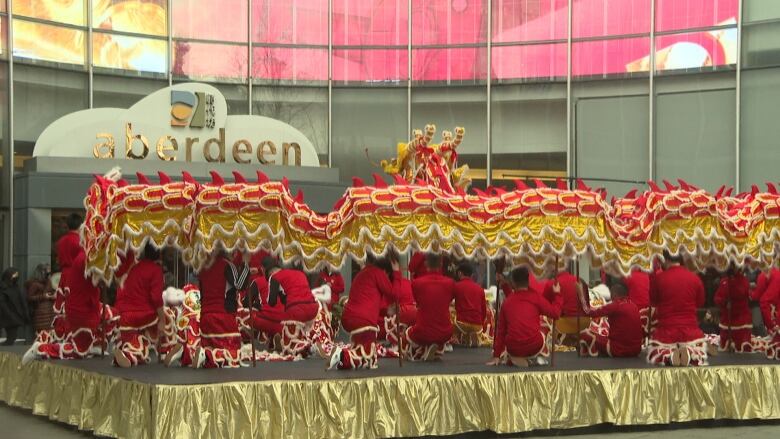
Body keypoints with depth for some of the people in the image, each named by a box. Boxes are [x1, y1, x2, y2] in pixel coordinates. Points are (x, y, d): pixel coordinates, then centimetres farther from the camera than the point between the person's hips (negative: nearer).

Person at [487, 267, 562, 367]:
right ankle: (533, 358, 15)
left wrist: (497, 356, 17)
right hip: (534, 347, 0)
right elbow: (555, 313, 0)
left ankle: (513, 359, 10)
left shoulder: (507, 301, 10)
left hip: (513, 349, 0)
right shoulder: (535, 296, 2)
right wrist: (557, 294, 17)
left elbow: (501, 330, 13)